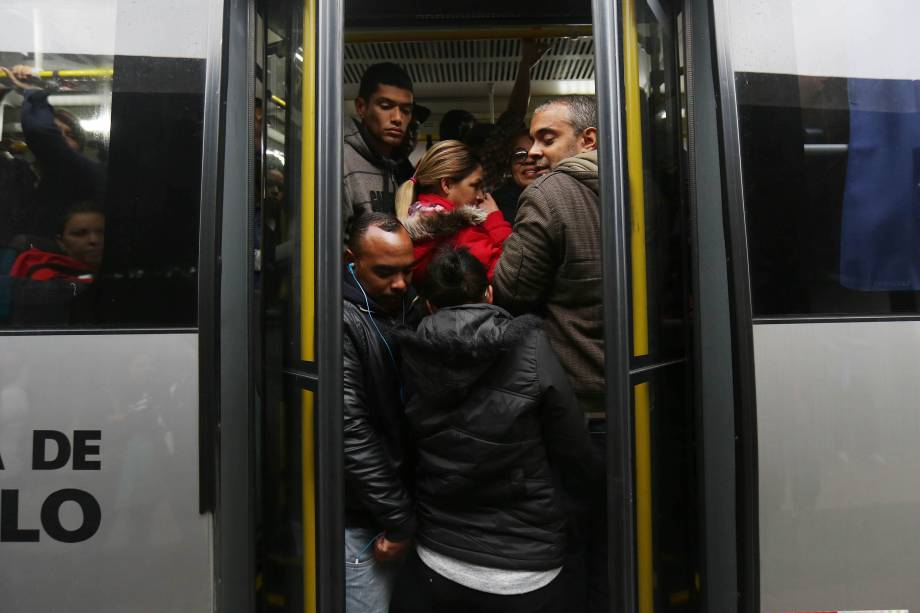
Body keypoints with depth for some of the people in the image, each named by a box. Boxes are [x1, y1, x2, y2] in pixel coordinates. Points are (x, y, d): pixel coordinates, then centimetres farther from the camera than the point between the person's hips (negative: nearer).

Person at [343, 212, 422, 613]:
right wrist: (399, 519, -14)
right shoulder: (341, 321, -17)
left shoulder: (408, 308, 5)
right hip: (364, 518, -6)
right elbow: (352, 436, -19)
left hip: (404, 501, 7)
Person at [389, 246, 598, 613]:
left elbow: (406, 463, 3)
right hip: (525, 576, -1)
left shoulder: (408, 360, -9)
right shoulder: (531, 348, -15)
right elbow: (580, 469, -8)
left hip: (437, 568, 2)